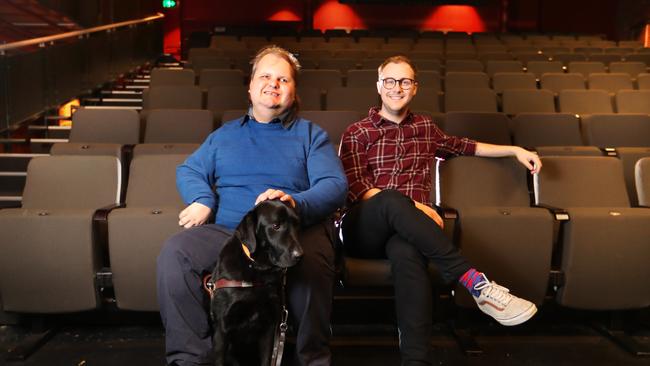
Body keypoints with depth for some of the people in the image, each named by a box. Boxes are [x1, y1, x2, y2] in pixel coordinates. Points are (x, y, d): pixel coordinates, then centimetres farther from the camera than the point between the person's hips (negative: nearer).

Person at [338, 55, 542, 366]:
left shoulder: (424, 127, 25)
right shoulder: (357, 132, 11)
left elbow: (464, 146, 38)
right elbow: (354, 186, -1)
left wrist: (516, 150, 27)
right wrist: (410, 205, -13)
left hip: (405, 227, 2)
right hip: (363, 227, -2)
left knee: (407, 253, -36)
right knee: (393, 199, -38)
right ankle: (474, 281, -37)